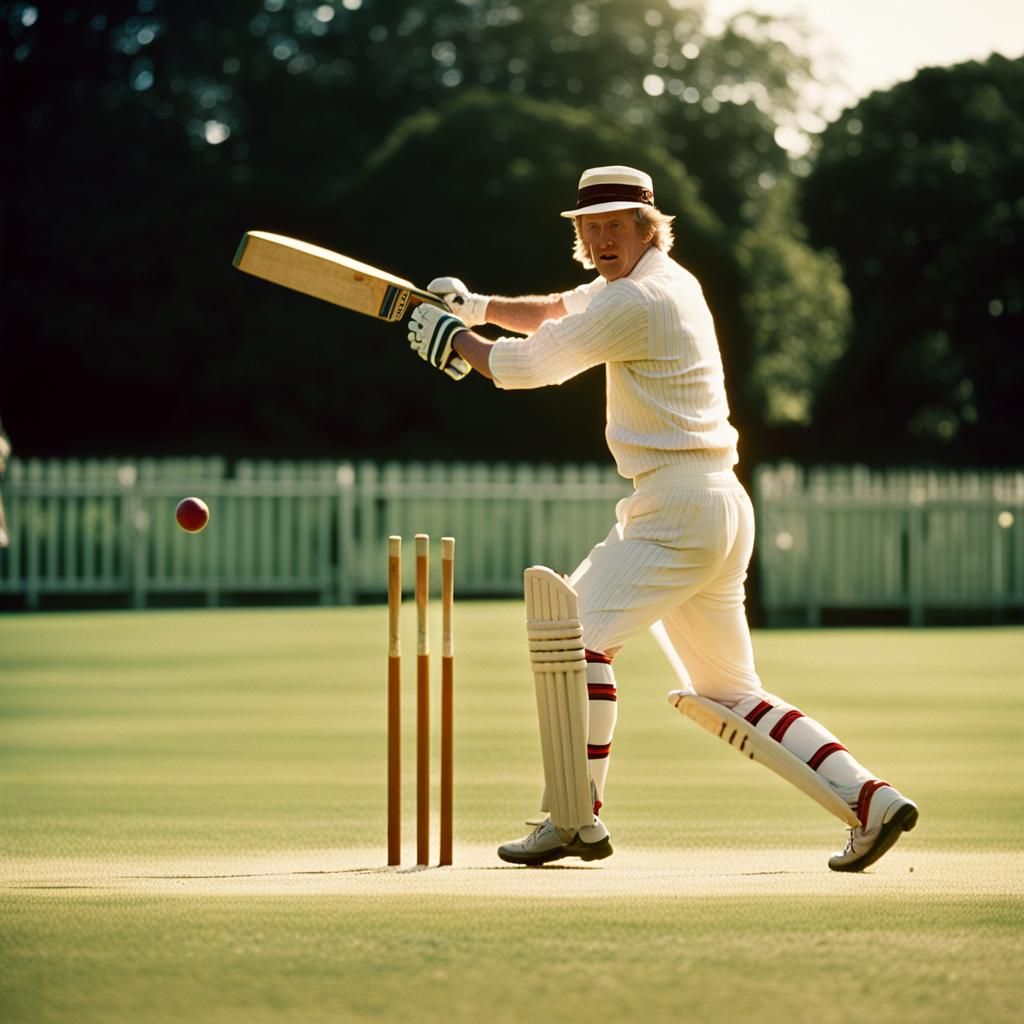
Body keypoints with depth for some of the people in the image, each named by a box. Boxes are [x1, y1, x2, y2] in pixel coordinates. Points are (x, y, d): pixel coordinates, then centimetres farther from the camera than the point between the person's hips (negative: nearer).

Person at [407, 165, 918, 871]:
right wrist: (480, 306, 12)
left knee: (582, 634, -13)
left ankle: (578, 820, -14)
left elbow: (528, 366, -8)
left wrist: (451, 339, 8)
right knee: (732, 693, 10)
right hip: (722, 513, 10)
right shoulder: (647, 281, 18)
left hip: (680, 507, -10)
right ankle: (868, 797, 1)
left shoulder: (639, 301, -12)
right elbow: (553, 313, 29)